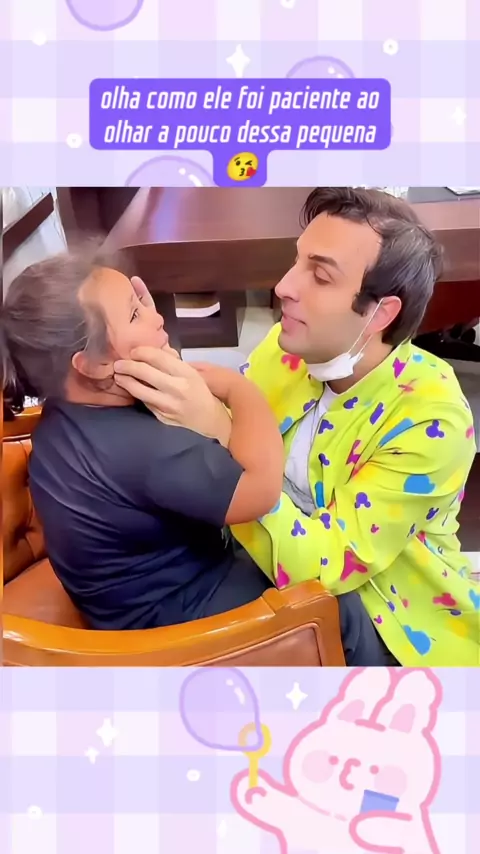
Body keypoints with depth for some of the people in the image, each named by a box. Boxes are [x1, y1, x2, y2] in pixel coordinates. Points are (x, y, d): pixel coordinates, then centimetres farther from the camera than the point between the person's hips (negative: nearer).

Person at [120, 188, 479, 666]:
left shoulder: (430, 417, -25)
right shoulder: (291, 345, -8)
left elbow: (324, 570, -30)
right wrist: (166, 375, -20)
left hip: (390, 627, -4)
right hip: (286, 576, 4)